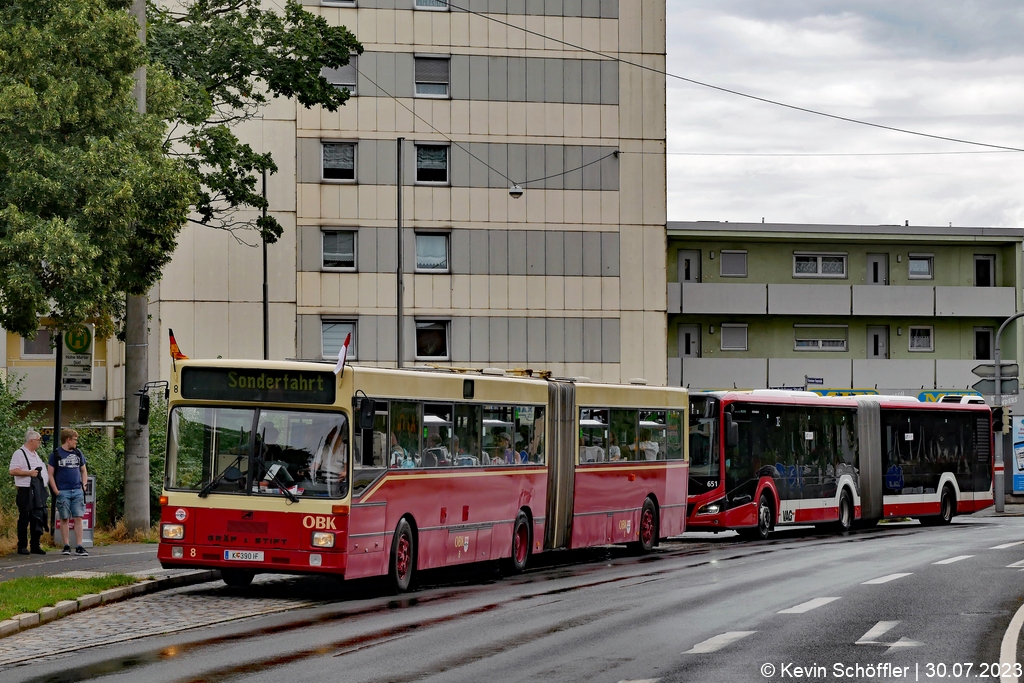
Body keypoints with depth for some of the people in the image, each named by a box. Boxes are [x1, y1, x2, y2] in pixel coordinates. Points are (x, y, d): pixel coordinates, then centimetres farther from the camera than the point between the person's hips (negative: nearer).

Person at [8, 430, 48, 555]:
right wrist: (29, 473, -19)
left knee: (38, 519, 8)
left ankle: (35, 546, 14)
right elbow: (12, 471, -15)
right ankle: (22, 546, 0)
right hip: (26, 491, -8)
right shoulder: (19, 453, -6)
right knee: (24, 519, -4)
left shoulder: (35, 454, 21)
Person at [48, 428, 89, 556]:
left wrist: (83, 486, 7)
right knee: (65, 519, 2)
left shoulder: (78, 453, 13)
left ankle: (79, 547, -4)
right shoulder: (56, 454, 0)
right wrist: (56, 491, -8)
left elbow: (84, 471, 22)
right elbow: (50, 474, -1)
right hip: (63, 492, -3)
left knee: (78, 518, -3)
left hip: (77, 491, 3)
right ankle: (66, 546, 8)